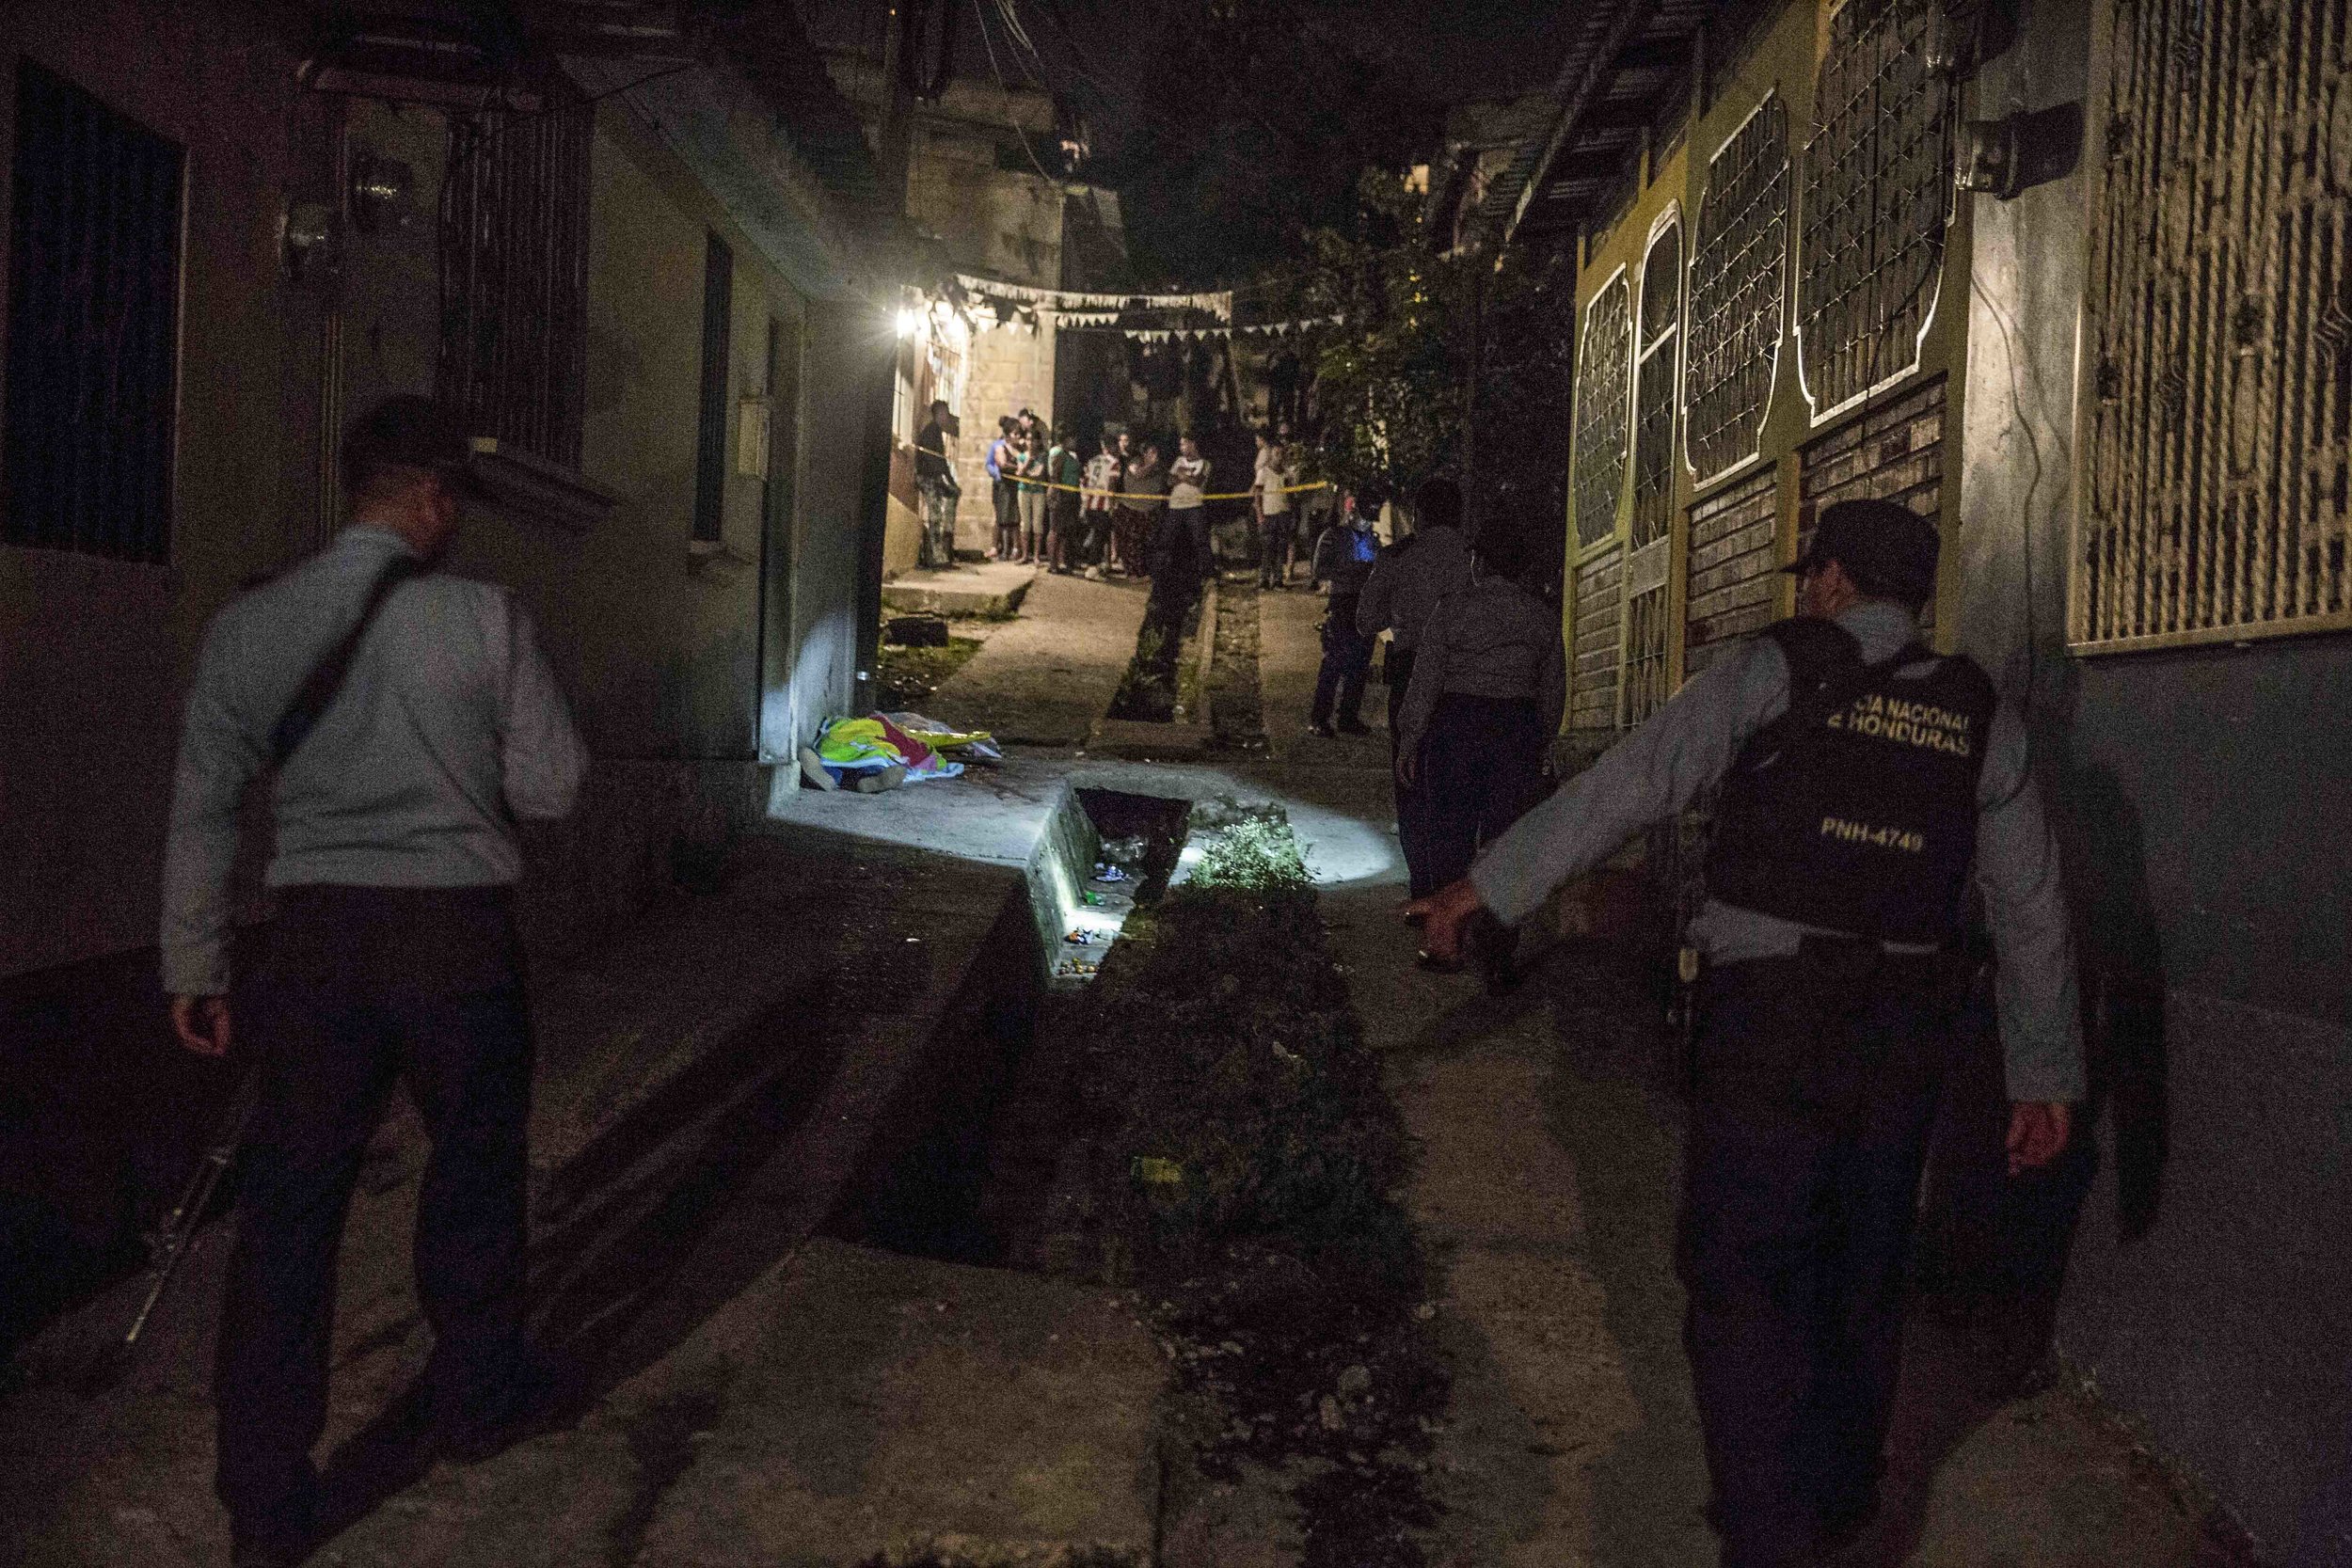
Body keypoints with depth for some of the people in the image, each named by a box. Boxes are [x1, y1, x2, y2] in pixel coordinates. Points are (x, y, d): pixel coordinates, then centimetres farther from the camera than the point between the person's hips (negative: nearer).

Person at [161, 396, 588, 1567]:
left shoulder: (247, 625, 1)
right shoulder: (483, 617, -8)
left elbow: (202, 810, 4)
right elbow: (553, 787, -5)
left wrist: (195, 966, 11)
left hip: (317, 936, 2)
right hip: (457, 930, -2)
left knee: (288, 1207, 8)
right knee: (473, 1167, 18)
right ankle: (473, 1398, 37)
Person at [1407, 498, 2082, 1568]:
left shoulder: (1776, 670, -4)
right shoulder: (1979, 713, 8)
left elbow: (1630, 784, -11)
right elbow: (2032, 911, 10)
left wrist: (1487, 885, -8)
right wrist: (2045, 1074, 16)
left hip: (1770, 1021, -5)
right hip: (1903, 1035, 5)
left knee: (1743, 1282, 3)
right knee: (1860, 1279, 18)